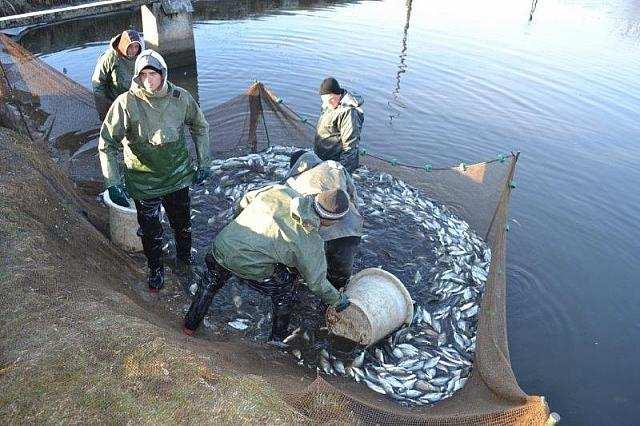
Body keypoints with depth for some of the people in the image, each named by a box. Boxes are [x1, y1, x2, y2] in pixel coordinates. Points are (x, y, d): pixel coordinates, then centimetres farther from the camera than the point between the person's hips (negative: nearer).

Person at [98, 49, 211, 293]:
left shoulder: (181, 98, -11)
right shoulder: (126, 103, -19)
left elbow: (200, 127, 6)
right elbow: (107, 144, -13)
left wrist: (203, 164, 5)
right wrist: (113, 184, -19)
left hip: (178, 175, 2)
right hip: (144, 181, -2)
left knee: (182, 223, 19)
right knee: (151, 231, 12)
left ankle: (185, 260, 47)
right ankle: (156, 270, 38)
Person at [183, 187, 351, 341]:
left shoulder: (280, 190, -2)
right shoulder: (311, 243, -10)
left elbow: (246, 200, 13)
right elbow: (317, 283, 0)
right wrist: (338, 301, 18)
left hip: (221, 245, 4)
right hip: (252, 269, -4)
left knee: (210, 283, 34)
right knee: (284, 296, 24)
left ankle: (190, 325, 50)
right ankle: (278, 340, 40)